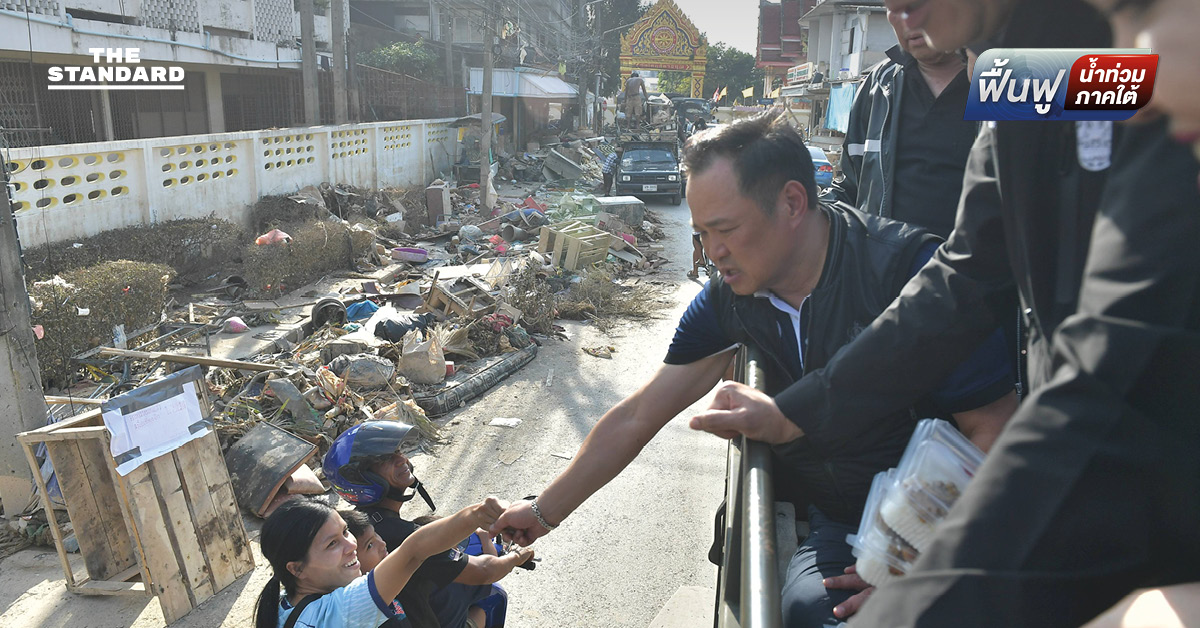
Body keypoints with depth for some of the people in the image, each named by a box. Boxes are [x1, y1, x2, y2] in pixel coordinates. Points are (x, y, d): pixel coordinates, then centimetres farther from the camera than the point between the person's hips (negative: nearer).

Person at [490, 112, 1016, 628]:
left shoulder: (910, 270, -20)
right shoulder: (727, 299, -5)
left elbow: (994, 432, -16)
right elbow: (636, 419, 4)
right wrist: (544, 511, 11)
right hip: (833, 526, 4)